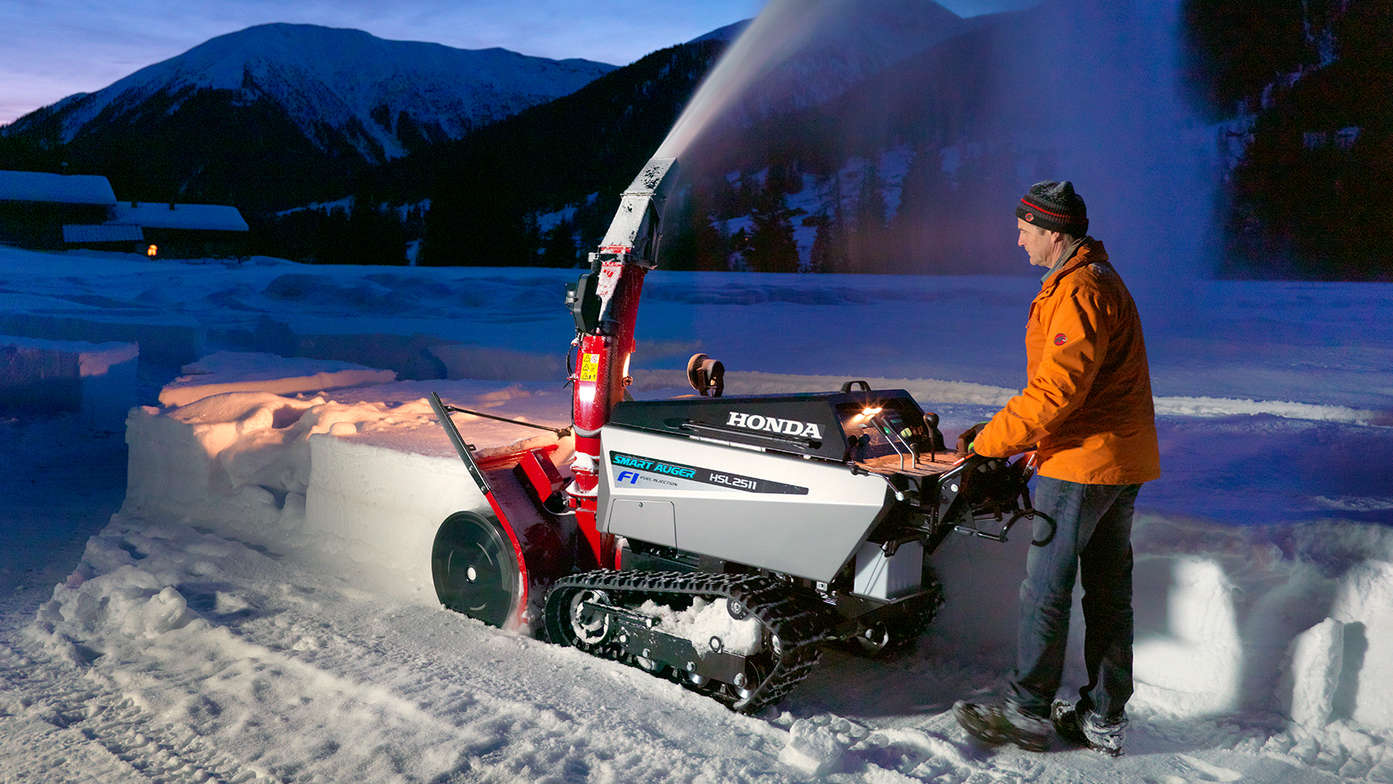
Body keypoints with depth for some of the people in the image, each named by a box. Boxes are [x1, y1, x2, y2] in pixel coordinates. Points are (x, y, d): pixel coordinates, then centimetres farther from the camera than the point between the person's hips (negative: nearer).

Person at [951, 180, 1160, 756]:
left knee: (1046, 588, -1)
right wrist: (1039, 444, 16)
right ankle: (1103, 719, 21)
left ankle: (1027, 713, 9)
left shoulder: (1079, 292, -18)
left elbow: (1057, 389, -25)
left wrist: (991, 440, -16)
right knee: (1109, 589, 12)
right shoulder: (1098, 279, 17)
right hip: (1123, 460, 11)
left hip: (1082, 464, -11)